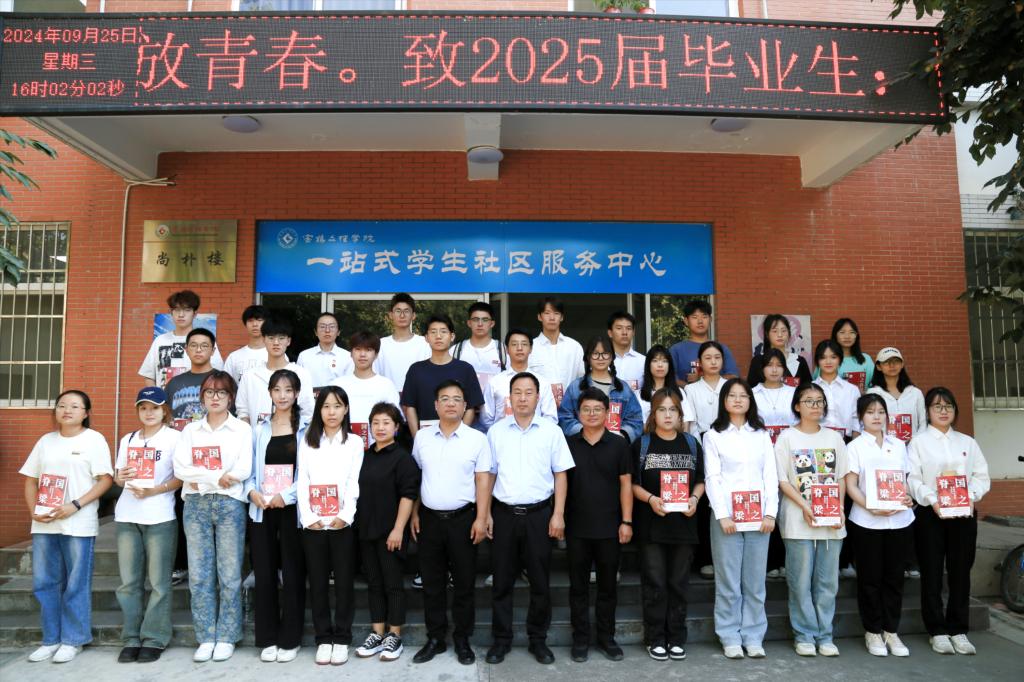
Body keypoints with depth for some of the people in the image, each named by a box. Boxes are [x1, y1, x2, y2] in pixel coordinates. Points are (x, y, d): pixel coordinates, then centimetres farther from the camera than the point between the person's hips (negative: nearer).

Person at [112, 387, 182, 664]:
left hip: (160, 517, -5)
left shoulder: (174, 437, 1)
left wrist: (154, 491, -17)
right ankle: (132, 639, 15)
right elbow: (118, 476, 20)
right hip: (127, 516, 5)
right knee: (129, 581, 6)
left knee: (158, 582, -1)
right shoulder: (127, 440, 16)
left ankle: (154, 639, 6)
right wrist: (120, 477, -3)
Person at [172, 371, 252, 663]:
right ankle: (206, 638, 14)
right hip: (196, 506, 3)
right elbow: (180, 468, -2)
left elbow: (243, 470, -8)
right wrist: (218, 477, -13)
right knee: (199, 575, 4)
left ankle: (226, 638, 12)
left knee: (229, 575, 1)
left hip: (230, 505, -2)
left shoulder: (242, 429, 4)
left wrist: (201, 478, -9)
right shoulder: (190, 430, 12)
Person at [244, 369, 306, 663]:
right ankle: (268, 639, 20)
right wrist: (252, 492, -8)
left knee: (292, 574, 4)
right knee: (264, 574, 7)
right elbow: (249, 469, 9)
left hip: (292, 510, -3)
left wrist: (287, 496, -15)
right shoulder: (259, 430, 11)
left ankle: (290, 640, 16)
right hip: (262, 510, 3)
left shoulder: (306, 430, -2)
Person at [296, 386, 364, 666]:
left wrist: (345, 516, -15)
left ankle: (342, 638, 14)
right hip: (313, 524, 2)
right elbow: (302, 483, 3)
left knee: (344, 581, 3)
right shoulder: (307, 442, 10)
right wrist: (308, 517, -8)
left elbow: (354, 483, -3)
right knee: (318, 582, 7)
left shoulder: (354, 442, 4)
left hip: (343, 523, -2)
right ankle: (323, 638, 17)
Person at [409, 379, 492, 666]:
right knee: (432, 583, 11)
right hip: (429, 518, 2)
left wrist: (481, 518, -9)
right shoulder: (422, 437, 4)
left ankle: (462, 639, 22)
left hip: (463, 518, -2)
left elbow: (483, 480, -4)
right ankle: (435, 638, 24)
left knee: (464, 582, 7)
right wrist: (414, 514, 6)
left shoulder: (477, 438, -3)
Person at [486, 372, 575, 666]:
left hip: (539, 514, 0)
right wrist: (485, 513, 1)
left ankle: (538, 639, 24)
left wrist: (558, 515, -4)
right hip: (504, 513, 1)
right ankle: (501, 639, 22)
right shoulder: (496, 431, 3)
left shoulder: (551, 431, 0)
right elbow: (488, 475, 6)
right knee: (502, 580, 8)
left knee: (540, 581, 8)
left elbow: (560, 475, 1)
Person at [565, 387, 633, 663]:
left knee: (608, 585, 11)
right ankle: (580, 639, 20)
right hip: (576, 528, 0)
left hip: (609, 527, 0)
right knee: (578, 586, 8)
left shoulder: (618, 445, 0)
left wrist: (626, 521, -4)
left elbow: (625, 484, 1)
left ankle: (606, 637, 25)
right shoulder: (568, 444, 1)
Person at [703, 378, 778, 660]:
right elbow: (712, 478, -3)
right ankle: (730, 637, 13)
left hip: (758, 517, 3)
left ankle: (753, 636, 18)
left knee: (755, 581, 7)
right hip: (727, 516, -2)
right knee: (728, 581, 2)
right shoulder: (713, 436, 3)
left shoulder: (761, 435, 12)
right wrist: (723, 516, -12)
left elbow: (771, 476, 7)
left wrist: (770, 513, -3)